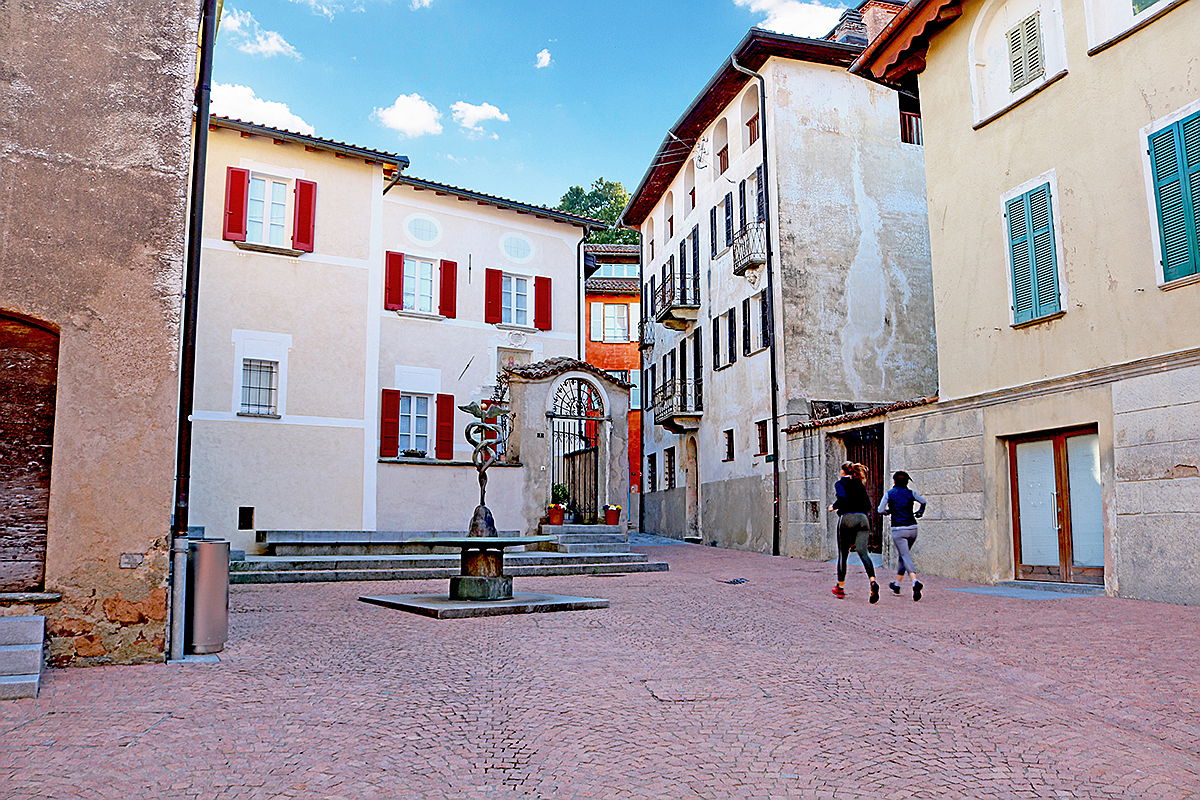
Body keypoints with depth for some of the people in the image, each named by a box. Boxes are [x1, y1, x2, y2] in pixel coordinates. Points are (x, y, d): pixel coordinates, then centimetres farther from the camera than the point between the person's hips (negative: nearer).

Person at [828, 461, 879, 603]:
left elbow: (842, 499, -15)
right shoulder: (860, 484, 18)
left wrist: (834, 506, 3)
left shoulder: (840, 483, 2)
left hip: (847, 518, -4)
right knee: (863, 552, -8)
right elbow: (868, 504, 16)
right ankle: (873, 582, -32)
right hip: (862, 518, 4)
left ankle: (840, 588, 17)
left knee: (843, 554, 8)